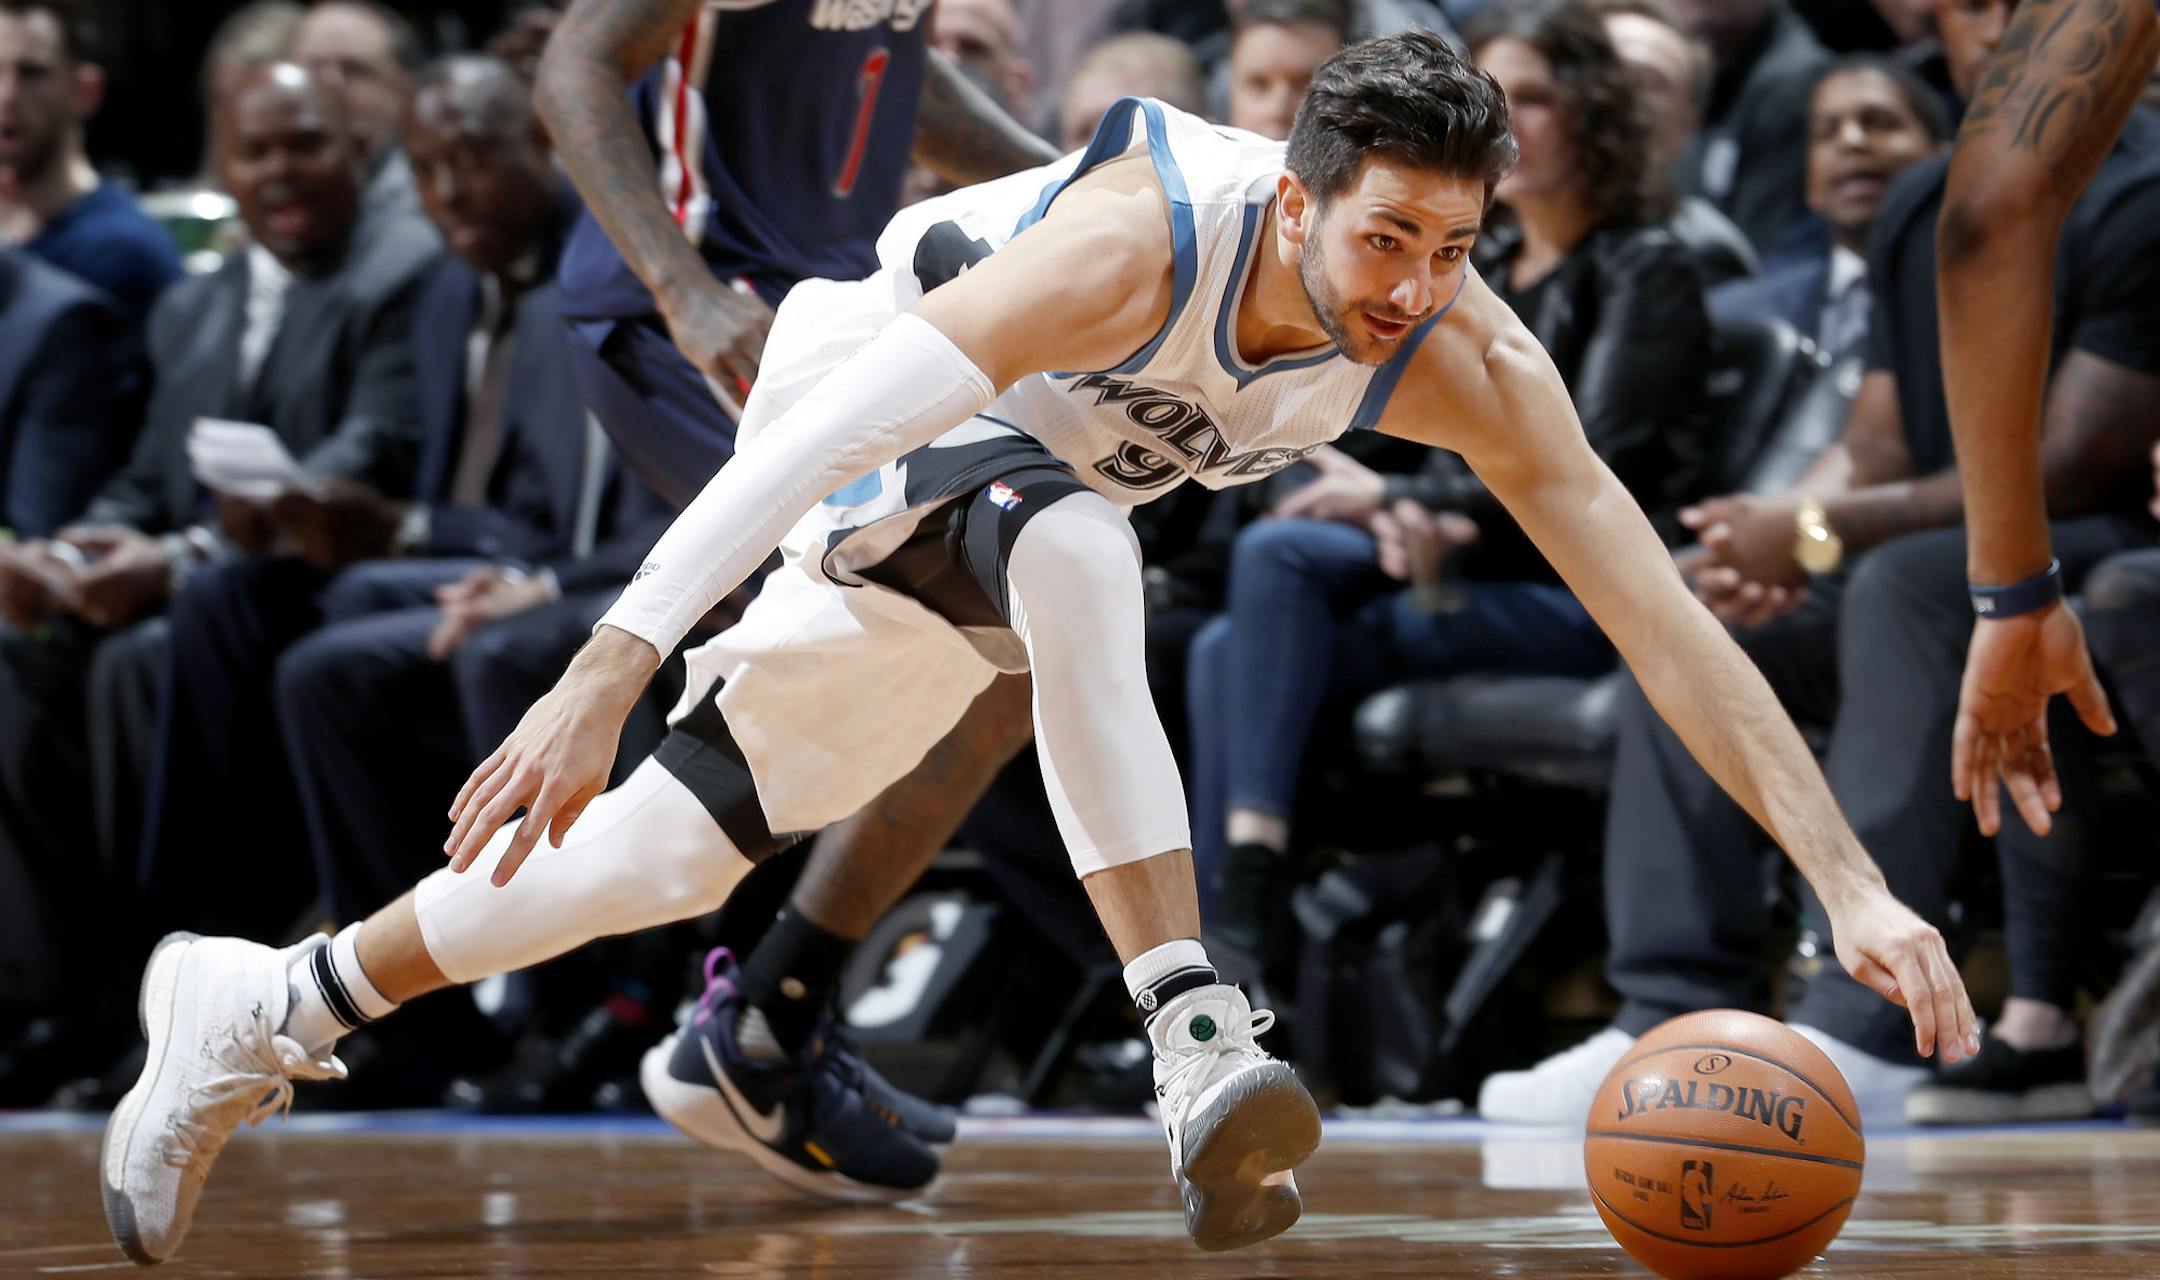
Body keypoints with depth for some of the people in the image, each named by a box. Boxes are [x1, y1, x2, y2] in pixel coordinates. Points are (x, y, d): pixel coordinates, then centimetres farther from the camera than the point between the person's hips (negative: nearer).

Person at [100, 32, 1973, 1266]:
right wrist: (607, 671, -51)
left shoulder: (1465, 360, -24)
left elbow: (1665, 615, -26)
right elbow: (827, 436, -43)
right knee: (1072, 547, -38)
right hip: (869, 393, -5)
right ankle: (1197, 1045, -45)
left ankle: (269, 1010, 21)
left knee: (670, 854, 3)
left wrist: (1857, 889, -34)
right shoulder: (1140, 238, -38)